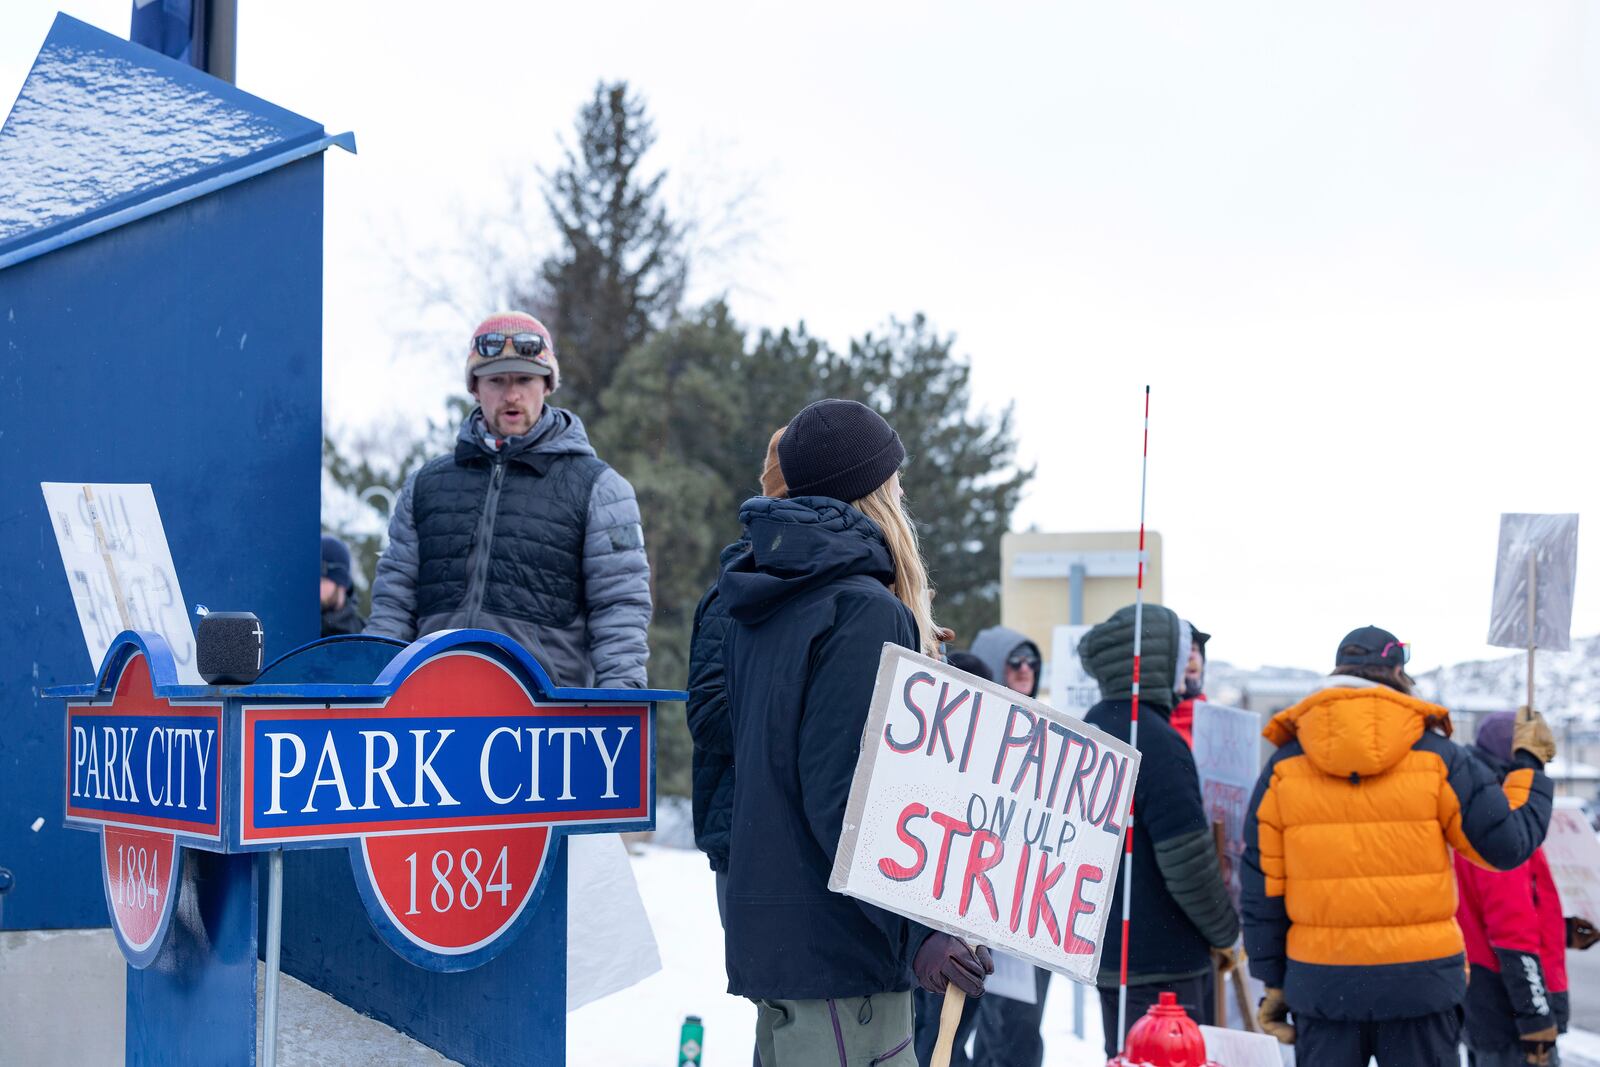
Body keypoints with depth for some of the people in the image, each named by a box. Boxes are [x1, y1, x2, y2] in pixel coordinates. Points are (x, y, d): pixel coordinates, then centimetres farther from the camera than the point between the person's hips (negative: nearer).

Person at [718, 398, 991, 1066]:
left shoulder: (754, 614, 15)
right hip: (838, 941, -10)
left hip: (766, 929, 10)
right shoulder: (865, 612, -13)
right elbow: (845, 793, -21)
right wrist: (914, 929, -25)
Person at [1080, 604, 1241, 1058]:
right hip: (1159, 959, -10)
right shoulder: (1156, 741, -18)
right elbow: (1187, 856, -19)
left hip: (1106, 947, 10)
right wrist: (1223, 930, -4)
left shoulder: (1091, 728, 12)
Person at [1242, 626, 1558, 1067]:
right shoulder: (1437, 757, -4)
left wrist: (1273, 980, 10)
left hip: (1322, 983, 1)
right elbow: (1507, 843, 0)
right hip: (1421, 981, -1)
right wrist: (1529, 763, 15)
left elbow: (1262, 885, 3)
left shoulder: (1284, 766, 2)